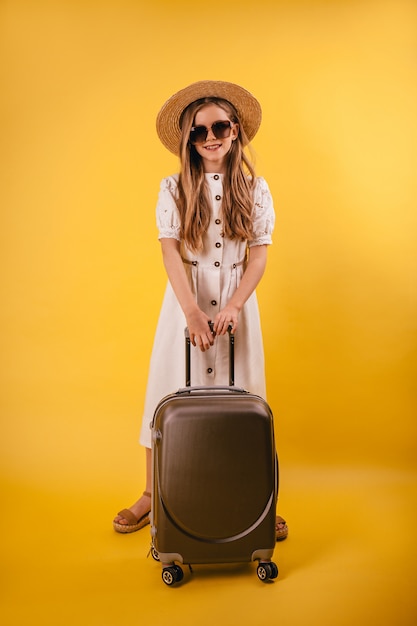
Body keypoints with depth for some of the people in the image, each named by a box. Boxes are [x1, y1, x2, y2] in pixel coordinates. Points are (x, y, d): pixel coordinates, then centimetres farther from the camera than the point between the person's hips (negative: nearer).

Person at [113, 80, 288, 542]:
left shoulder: (255, 189, 3)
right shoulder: (173, 189, 0)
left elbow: (260, 253, -3)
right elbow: (170, 250, -11)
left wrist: (233, 307, -16)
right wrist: (192, 310, -24)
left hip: (237, 302, 1)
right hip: (186, 302, 0)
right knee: (171, 395, 5)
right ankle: (152, 495, 22)